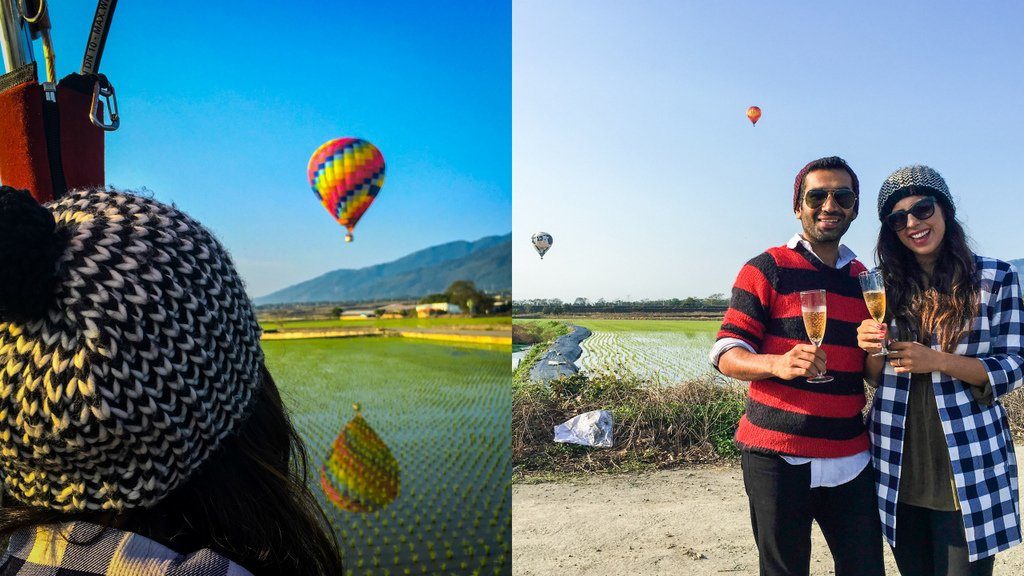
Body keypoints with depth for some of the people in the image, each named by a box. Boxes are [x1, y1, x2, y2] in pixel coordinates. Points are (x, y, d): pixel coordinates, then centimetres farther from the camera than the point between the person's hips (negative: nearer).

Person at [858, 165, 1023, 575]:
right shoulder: (886, 285, 4)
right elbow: (877, 377, 8)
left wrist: (940, 361, -20)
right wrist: (871, 351, -14)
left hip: (969, 467, -2)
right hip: (898, 464, 3)